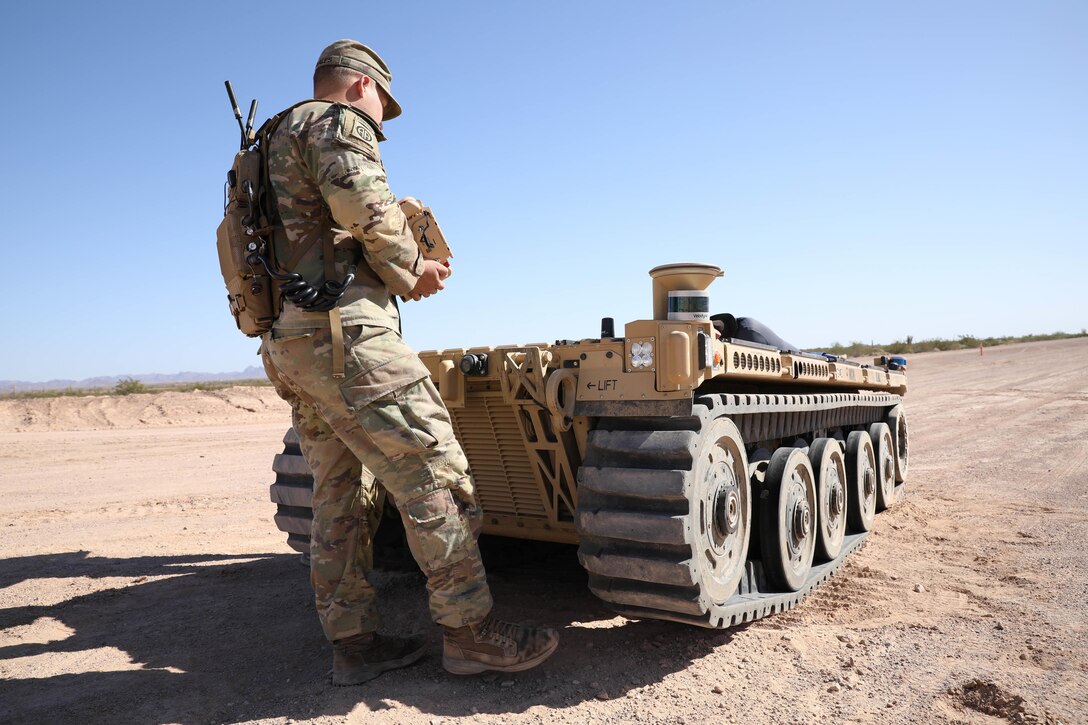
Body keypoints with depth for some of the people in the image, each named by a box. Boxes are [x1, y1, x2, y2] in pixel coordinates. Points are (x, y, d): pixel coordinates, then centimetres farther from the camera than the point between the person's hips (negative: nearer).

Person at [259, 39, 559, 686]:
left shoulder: (280, 142, 30)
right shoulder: (337, 120, 1)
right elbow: (363, 202, -19)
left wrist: (395, 272, 21)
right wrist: (409, 268, -4)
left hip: (288, 343, 10)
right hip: (345, 333, -10)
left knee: (342, 496, 11)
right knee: (433, 472, -8)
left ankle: (354, 644, 17)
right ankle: (471, 631, -1)